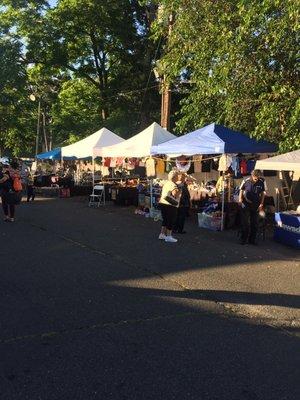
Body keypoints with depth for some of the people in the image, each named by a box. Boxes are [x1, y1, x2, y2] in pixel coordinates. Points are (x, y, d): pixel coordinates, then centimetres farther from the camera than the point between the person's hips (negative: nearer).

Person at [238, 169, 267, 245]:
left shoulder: (262, 182, -8)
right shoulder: (246, 181, -10)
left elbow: (263, 193, 3)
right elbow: (241, 190, 6)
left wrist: (261, 204, 0)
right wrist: (240, 199, -7)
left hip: (256, 205, 2)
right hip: (246, 204, -1)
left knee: (255, 223, 8)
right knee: (245, 222, 0)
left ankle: (252, 239, 21)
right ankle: (244, 239, 11)